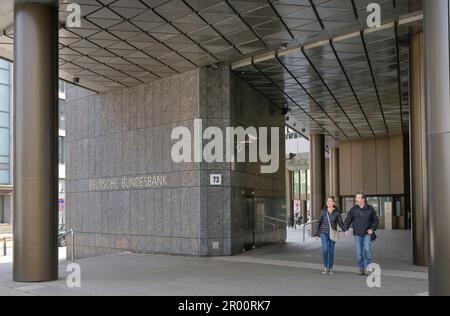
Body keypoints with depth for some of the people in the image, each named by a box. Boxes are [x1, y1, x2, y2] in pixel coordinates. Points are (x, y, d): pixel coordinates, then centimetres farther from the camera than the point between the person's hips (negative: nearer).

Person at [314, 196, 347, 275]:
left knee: (331, 251, 4)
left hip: (333, 233, 1)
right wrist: (317, 234, 4)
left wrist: (345, 230, -18)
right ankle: (325, 267, 1)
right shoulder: (324, 211, -2)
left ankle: (330, 268, 17)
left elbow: (341, 223, 0)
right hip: (324, 233, 0)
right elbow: (319, 222, 4)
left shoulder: (337, 212, -3)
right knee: (325, 249, -15)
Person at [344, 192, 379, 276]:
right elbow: (348, 220, 2)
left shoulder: (370, 209, -2)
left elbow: (376, 220, 6)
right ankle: (361, 269, 17)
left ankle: (367, 268, -2)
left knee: (367, 250, -14)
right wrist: (346, 229, -12)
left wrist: (372, 229, -8)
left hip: (367, 234, -1)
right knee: (359, 252, 3)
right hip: (357, 234, 1)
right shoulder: (354, 209, 0)